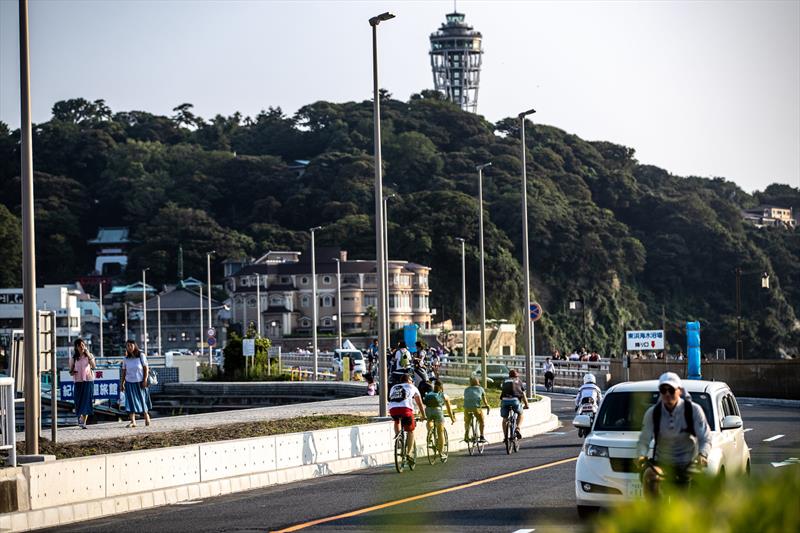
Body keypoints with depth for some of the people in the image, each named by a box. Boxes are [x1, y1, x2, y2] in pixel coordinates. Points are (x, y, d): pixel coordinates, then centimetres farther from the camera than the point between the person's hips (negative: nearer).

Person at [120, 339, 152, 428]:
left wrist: (145, 380, -10)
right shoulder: (126, 359, 5)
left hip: (140, 382, -2)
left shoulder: (141, 356, -2)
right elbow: (124, 372, 9)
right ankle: (132, 421, -7)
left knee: (142, 400, 7)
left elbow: (146, 368, -2)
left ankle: (146, 416, 30)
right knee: (131, 401, -6)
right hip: (129, 382, 2)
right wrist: (122, 383, 6)